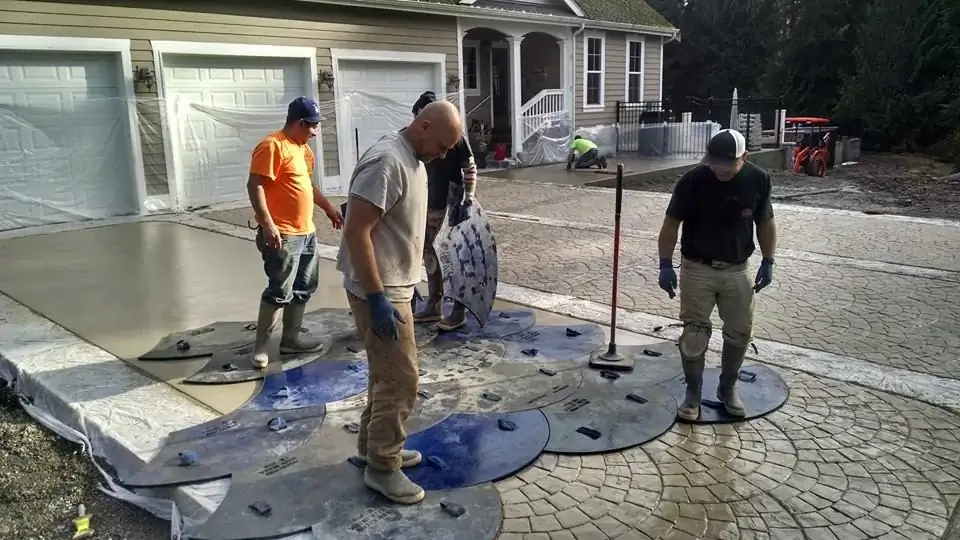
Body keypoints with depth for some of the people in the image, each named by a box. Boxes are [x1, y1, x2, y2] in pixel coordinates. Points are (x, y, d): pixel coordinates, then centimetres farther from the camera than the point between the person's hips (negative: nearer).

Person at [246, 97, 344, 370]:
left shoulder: (302, 147, 15)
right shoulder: (273, 146, -14)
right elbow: (255, 186, -20)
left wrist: (329, 208, 29)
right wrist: (268, 225, -26)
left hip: (306, 231, 10)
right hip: (282, 235, -10)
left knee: (304, 288, 14)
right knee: (279, 292, -6)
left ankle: (291, 337, 25)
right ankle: (261, 345, 6)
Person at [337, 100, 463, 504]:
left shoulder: (413, 159, 10)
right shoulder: (386, 161, -22)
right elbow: (357, 231, -25)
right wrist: (377, 298, -26)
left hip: (395, 287, 10)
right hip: (380, 292, -10)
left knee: (387, 375, 19)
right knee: (401, 379, -3)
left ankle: (373, 446, 34)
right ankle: (382, 467, 11)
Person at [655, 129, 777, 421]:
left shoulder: (758, 179, -8)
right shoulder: (692, 181, -16)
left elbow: (766, 222, 5)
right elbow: (671, 223, -8)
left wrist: (768, 262, 3)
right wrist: (666, 264, -11)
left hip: (737, 270, 3)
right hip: (697, 269, -3)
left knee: (740, 332, 10)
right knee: (694, 334, -1)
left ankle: (728, 387, 31)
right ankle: (693, 392, 17)